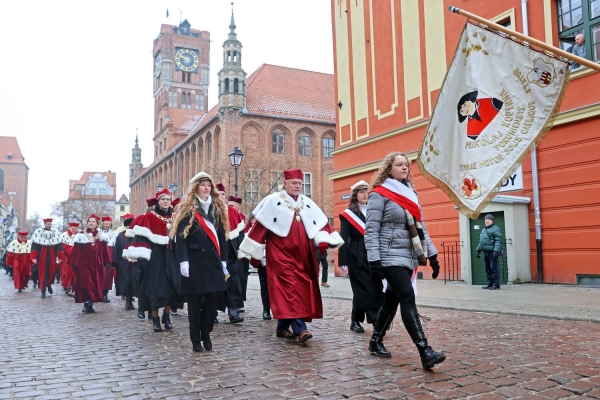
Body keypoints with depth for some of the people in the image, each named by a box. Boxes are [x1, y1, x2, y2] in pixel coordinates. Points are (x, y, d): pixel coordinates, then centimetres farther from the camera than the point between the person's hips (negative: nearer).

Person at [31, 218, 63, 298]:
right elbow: (34, 246, -5)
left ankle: (49, 285, 35)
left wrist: (60, 257, 1)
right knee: (42, 274, 2)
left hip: (52, 258, 2)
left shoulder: (56, 232, 4)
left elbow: (59, 246, 4)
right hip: (41, 258, -2)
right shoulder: (38, 232, -3)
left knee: (52, 272, 6)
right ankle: (43, 291, 9)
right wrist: (33, 258, -11)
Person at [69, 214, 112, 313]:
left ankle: (89, 305, 15)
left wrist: (107, 263, 4)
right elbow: (75, 250, -2)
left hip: (97, 265, 3)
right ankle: (88, 304, 2)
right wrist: (73, 263, -6)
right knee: (86, 284, -7)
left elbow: (105, 251, 7)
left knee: (96, 285, 4)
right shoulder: (81, 235, 1)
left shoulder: (101, 236, 7)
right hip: (83, 264, -3)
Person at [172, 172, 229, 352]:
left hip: (213, 260, 4)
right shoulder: (188, 209, -2)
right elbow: (181, 237, -8)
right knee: (195, 301, 2)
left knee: (211, 300, 5)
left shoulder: (217, 208, 14)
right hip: (194, 261, -4)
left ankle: (206, 336, 19)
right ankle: (196, 340, 12)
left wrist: (223, 260, 10)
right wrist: (183, 261, -17)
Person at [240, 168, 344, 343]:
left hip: (303, 257, 6)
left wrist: (324, 240, -13)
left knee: (302, 289, 7)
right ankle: (299, 329, -17)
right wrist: (254, 252, -5)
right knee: (291, 289, -13)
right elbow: (260, 225, -4)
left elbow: (321, 222, 6)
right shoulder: (273, 201, -2)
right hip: (281, 255, -6)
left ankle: (282, 327, 19)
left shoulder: (307, 203, 13)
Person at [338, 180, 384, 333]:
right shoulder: (348, 214, -1)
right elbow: (343, 239, -5)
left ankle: (377, 322, 4)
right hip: (356, 257, -4)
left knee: (376, 288, -2)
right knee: (361, 289, -1)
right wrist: (343, 261, -11)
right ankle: (356, 321, 9)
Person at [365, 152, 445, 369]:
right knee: (408, 299, -15)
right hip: (391, 257, -7)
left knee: (392, 300, 12)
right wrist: (374, 261, -19)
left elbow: (420, 227, 18)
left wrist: (432, 254, 11)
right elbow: (371, 230, -12)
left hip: (408, 257, 7)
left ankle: (375, 341, 28)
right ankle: (425, 352, -17)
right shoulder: (379, 194, -6)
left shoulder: (411, 194, 16)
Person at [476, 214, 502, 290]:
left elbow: (498, 241, -15)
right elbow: (481, 241, 27)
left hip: (492, 252, -8)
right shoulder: (484, 230, 22)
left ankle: (496, 284, -3)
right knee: (488, 269, 11)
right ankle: (490, 284, 17)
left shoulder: (495, 229, -5)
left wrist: (496, 251, -24)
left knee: (494, 268, -7)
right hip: (485, 252, 8)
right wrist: (478, 250, 21)